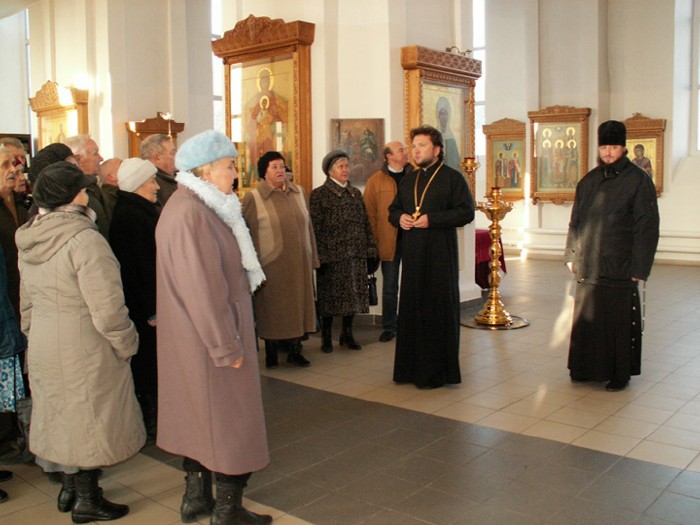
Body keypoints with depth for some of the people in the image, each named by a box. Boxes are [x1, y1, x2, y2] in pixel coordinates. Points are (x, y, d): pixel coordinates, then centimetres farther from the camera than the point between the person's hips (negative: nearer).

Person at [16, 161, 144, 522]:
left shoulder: (29, 240, 5)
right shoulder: (84, 239, -21)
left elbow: (28, 301, 14)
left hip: (43, 344, 8)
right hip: (84, 347, -8)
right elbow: (107, 309, -23)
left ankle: (69, 487, 38)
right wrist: (126, 343, -10)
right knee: (88, 418, 8)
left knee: (62, 414, 21)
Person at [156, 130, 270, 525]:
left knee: (200, 415, 19)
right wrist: (227, 345, -19)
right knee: (230, 418, 4)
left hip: (192, 340, 10)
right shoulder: (193, 215, -23)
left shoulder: (186, 206, 10)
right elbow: (203, 288, -24)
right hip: (211, 338, -10)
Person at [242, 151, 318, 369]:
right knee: (271, 308, 4)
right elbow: (248, 234, -5)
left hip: (298, 263, 4)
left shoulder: (298, 192, 9)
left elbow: (307, 226, 12)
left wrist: (311, 258, 10)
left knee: (297, 304, 9)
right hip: (271, 264, -4)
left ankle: (294, 349, 21)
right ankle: (271, 351, 19)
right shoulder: (253, 198, -5)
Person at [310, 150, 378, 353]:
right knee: (330, 297, 3)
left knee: (353, 295, 9)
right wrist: (320, 257, -14)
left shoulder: (356, 193, 13)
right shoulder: (319, 195, -3)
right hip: (332, 256, -5)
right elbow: (315, 228, -8)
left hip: (356, 256, 5)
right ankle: (326, 338, 16)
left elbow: (366, 224, 12)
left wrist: (371, 251, 6)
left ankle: (347, 334, 24)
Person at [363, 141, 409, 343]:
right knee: (390, 287, 8)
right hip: (389, 242, -2)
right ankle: (389, 327, 19)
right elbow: (369, 214, -2)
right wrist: (375, 241, -6)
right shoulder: (375, 181, 0)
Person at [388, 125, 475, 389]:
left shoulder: (452, 177, -3)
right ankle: (411, 367, 18)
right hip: (412, 254, 6)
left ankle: (438, 371, 8)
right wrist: (399, 217, -1)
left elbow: (467, 211, -11)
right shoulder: (408, 180, 16)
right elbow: (394, 209, 23)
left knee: (438, 310, -2)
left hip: (440, 255, -6)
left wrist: (432, 219, -18)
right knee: (411, 308, 8)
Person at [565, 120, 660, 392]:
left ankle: (620, 374, 15)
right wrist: (572, 255, 9)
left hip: (619, 267, -5)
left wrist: (639, 267, -12)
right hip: (588, 265, 5)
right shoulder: (588, 181, 10)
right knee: (586, 316, 10)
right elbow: (576, 221, 15)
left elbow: (647, 227, -8)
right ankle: (588, 367, 25)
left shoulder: (638, 180, -5)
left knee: (618, 319, 2)